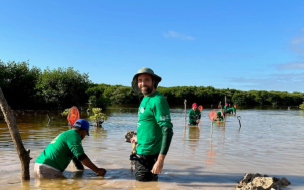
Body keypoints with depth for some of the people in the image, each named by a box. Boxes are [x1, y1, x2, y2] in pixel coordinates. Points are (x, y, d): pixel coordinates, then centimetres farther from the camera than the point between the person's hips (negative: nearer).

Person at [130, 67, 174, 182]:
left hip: (149, 155, -9)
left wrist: (160, 160, -29)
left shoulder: (158, 101, -19)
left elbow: (167, 131, -25)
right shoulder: (145, 99, 9)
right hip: (141, 151, 9)